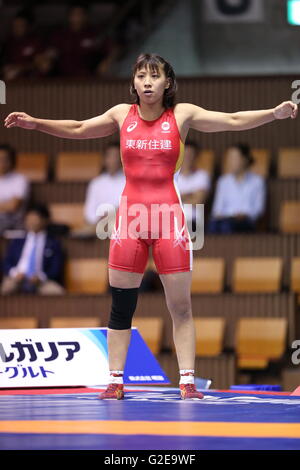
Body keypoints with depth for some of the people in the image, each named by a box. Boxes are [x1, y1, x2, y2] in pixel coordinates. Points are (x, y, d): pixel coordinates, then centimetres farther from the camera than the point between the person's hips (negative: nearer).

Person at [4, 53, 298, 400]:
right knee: (121, 307, 2)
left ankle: (187, 381, 2)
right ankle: (115, 381, 8)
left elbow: (234, 121, -2)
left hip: (168, 217, -1)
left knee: (181, 307, -2)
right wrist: (35, 123, 11)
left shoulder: (183, 114, 2)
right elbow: (78, 129, 19)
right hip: (129, 217, 2)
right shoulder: (122, 114, 7)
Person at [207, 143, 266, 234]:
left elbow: (259, 207, 6)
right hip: (225, 218, 3)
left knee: (226, 224, -39)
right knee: (213, 222, -36)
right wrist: (218, 215, -4)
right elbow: (218, 205, 18)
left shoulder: (257, 181, 12)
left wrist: (244, 214, -11)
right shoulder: (223, 181, 23)